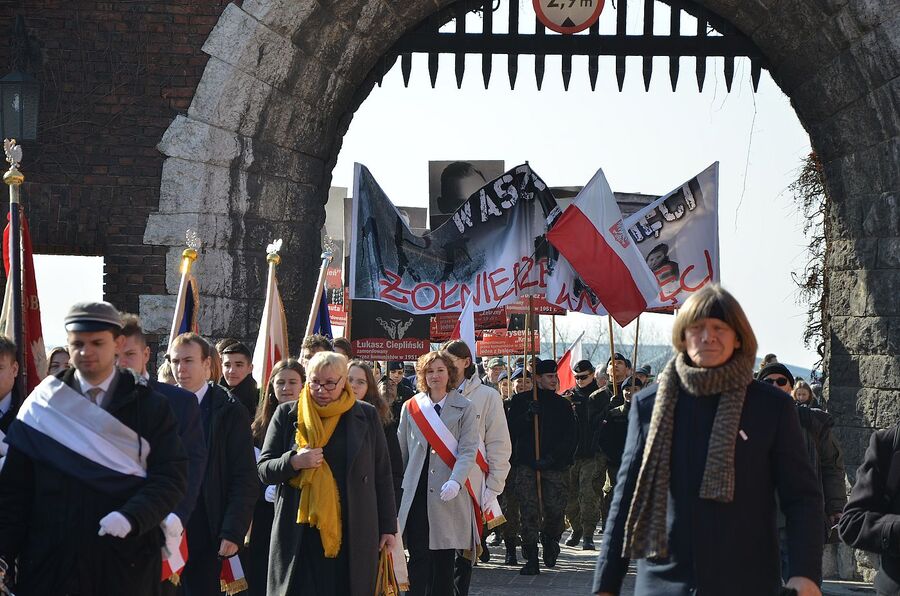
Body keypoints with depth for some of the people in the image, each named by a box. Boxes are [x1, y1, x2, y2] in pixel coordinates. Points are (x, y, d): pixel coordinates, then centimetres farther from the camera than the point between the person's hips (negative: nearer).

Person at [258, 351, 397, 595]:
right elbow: (264, 470, 6)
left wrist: (387, 527, 9)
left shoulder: (366, 415, 8)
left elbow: (382, 475, 11)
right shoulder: (287, 415, 7)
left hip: (353, 534, 0)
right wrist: (294, 462, -14)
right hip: (299, 534, 0)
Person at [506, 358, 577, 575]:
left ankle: (550, 539, 24)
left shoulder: (562, 404, 11)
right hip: (526, 465, -1)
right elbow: (511, 430, 2)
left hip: (555, 467, 1)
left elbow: (571, 436, 5)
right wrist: (527, 416, -15)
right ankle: (531, 560, -3)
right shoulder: (521, 401, 9)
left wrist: (552, 457, -7)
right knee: (529, 512, -8)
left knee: (556, 510, -8)